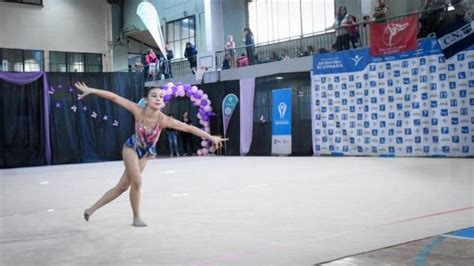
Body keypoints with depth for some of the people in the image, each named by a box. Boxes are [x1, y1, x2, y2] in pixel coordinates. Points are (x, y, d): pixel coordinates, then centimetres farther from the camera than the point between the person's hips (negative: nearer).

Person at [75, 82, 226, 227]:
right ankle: (137, 218, 8)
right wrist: (91, 91, -30)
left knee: (122, 186, 7)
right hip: (131, 148, -2)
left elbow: (189, 128, -29)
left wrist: (211, 137, -32)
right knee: (137, 181, -14)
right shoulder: (138, 111, -29)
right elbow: (115, 98, -28)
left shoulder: (164, 120, -29)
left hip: (146, 153, 2)